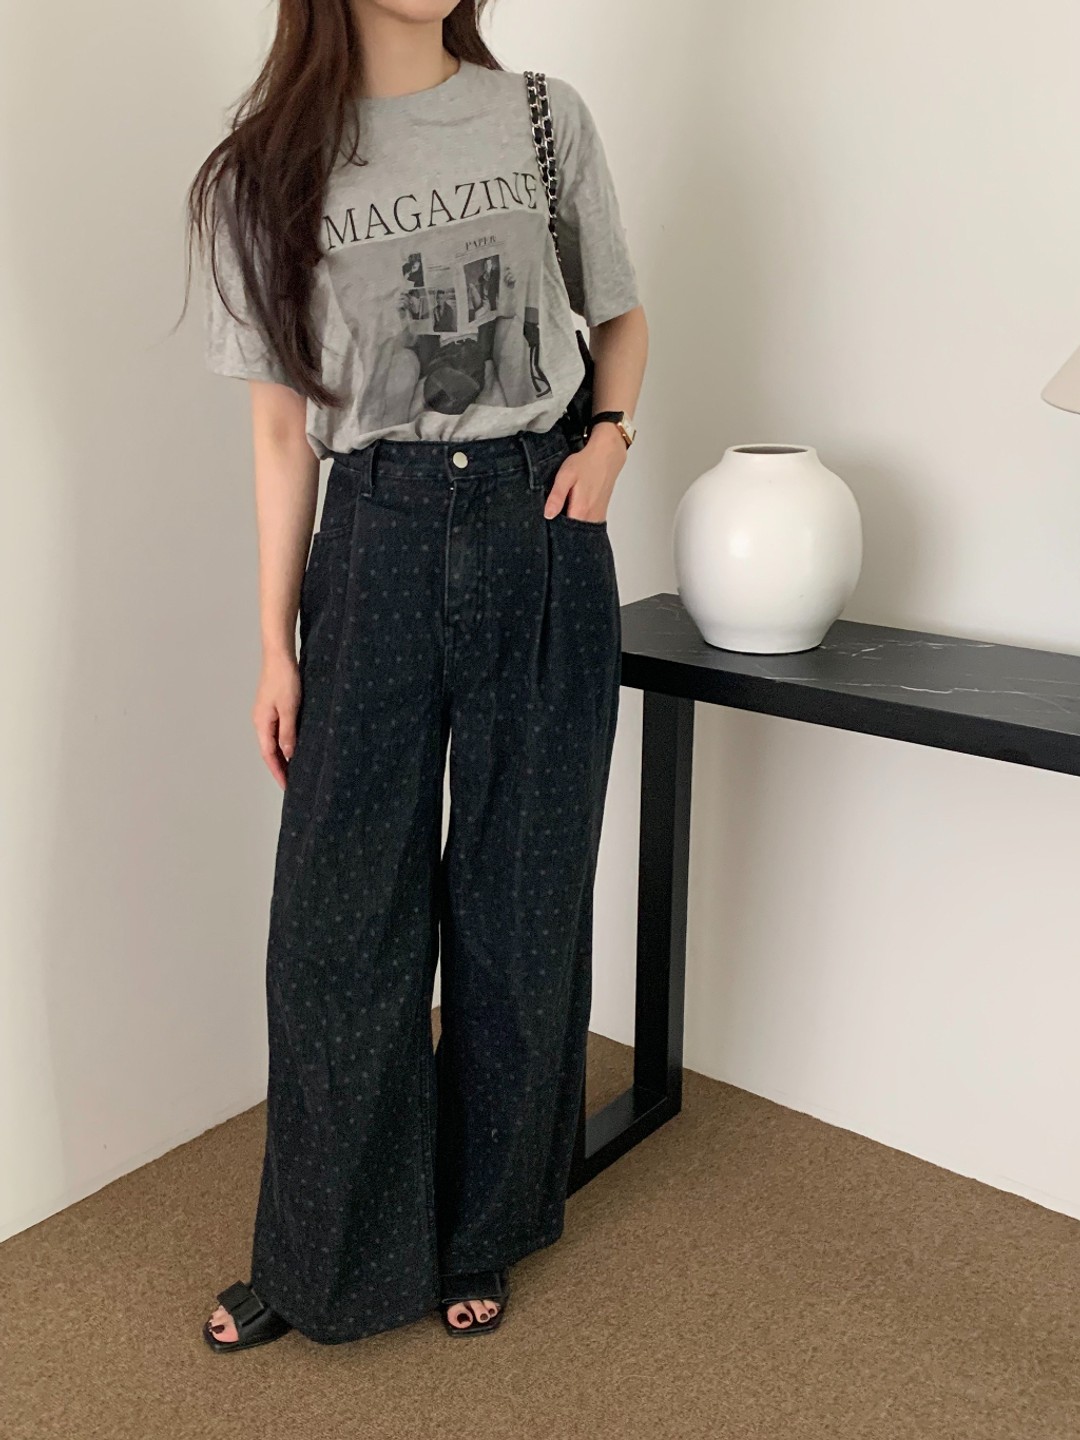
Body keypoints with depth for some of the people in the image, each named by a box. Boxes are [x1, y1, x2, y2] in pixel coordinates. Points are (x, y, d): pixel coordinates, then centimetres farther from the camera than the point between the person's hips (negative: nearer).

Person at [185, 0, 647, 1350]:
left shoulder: (546, 118, 5)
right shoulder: (271, 168, 4)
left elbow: (620, 315, 17)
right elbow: (282, 425, 4)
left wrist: (609, 438, -4)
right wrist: (276, 644, 2)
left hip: (540, 537, 1)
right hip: (376, 544, 0)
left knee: (521, 905, 8)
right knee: (338, 915, 1)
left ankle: (480, 1236, 29)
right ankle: (327, 1261, 24)